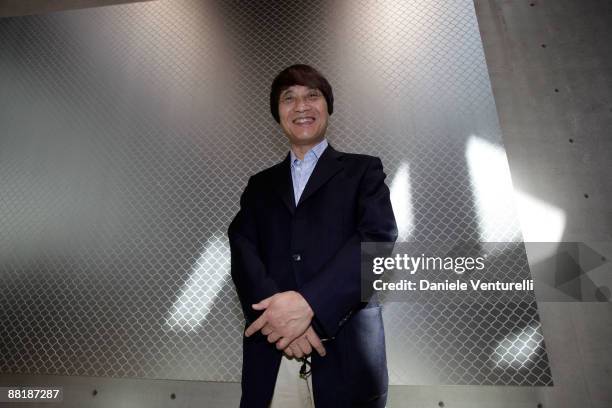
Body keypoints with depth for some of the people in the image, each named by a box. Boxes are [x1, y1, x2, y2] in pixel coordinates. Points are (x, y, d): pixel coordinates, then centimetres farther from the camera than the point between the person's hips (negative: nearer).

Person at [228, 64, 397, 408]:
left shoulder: (363, 169, 6)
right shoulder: (260, 184, 14)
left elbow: (379, 236, -9)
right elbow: (242, 249, 1)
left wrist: (309, 303, -20)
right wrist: (277, 310, -18)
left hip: (346, 348, -2)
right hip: (272, 349, 2)